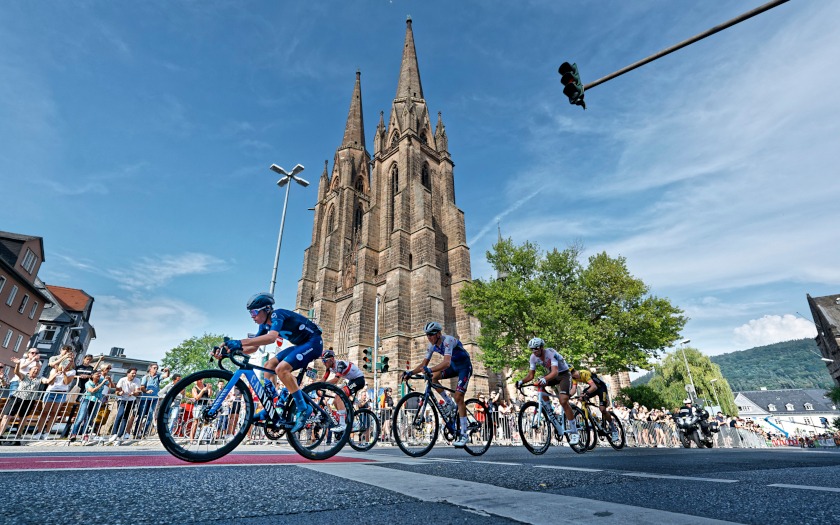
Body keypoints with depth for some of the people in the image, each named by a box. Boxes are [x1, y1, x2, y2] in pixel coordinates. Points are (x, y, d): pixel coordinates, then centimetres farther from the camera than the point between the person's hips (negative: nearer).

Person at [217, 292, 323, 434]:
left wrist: (240, 342, -43)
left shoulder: (277, 315, -21)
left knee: (281, 368, -24)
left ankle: (303, 409, -14)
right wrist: (230, 350, -8)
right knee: (269, 365, 8)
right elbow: (253, 347, 6)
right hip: (301, 345, 10)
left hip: (313, 342, -10)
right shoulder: (265, 325, 8)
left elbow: (271, 337, -39)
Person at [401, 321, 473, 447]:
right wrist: (410, 373, -20)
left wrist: (430, 370, -56)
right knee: (433, 377, -13)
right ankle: (450, 404, 6)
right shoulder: (432, 345, -8)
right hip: (454, 366, 7)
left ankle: (464, 435, -6)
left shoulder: (447, 340, -31)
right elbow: (424, 364, -6)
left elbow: (447, 362, -45)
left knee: (458, 396, -16)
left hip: (465, 366, -7)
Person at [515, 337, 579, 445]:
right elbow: (531, 375, -10)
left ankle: (574, 433, -7)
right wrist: (521, 381, -28)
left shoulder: (551, 353, -31)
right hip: (552, 374, 6)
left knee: (563, 401, -20)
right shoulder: (533, 357, -13)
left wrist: (544, 379, -62)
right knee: (539, 385, -22)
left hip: (564, 374, -6)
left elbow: (555, 372, -44)